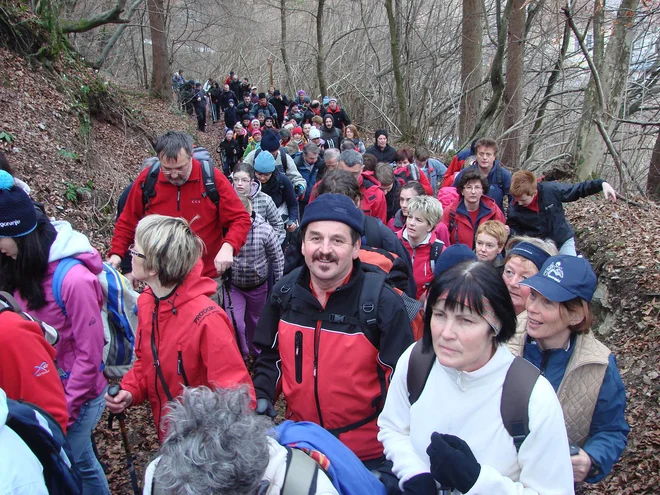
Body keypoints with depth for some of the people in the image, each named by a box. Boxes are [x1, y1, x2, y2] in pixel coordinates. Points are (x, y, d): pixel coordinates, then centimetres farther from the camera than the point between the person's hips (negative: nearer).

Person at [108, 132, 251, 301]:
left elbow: (241, 219, -10)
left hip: (208, 277, -1)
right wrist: (116, 253, -5)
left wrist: (228, 246, -28)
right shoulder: (146, 180, -5)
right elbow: (127, 222, 7)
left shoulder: (213, 178, -11)